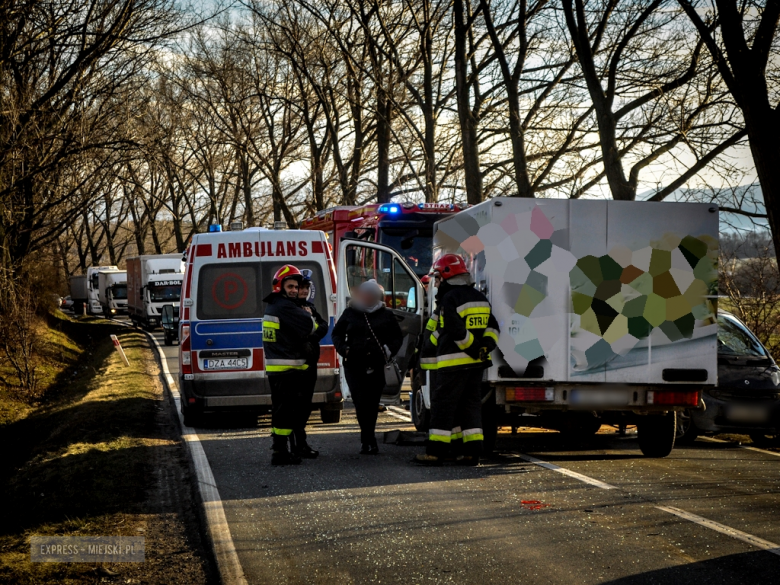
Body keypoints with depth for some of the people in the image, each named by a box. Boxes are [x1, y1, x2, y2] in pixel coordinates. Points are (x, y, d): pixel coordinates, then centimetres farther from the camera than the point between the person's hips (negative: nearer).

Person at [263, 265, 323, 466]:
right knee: (287, 411, -8)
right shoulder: (285, 307, -16)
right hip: (288, 368, -10)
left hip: (275, 369, 10)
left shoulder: (272, 306, 17)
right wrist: (310, 318, 6)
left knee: (281, 410, 16)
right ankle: (280, 453, -8)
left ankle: (279, 449, 22)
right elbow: (311, 327, -16)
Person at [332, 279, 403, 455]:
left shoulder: (386, 315, 12)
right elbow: (337, 334, 18)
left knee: (372, 404, -1)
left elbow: (397, 337, 17)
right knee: (361, 403, -8)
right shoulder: (350, 313, 12)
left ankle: (367, 440, 9)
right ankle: (370, 441, -3)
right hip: (354, 366, 0)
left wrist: (388, 350, -1)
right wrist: (344, 349, 0)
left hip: (376, 366, 0)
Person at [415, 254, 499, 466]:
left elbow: (457, 331, -19)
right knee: (470, 404, 11)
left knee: (443, 404, -4)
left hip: (452, 362, -8)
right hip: (475, 363, 8)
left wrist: (474, 348, -11)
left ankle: (436, 451, -6)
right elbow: (492, 327, 14)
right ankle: (472, 451, 7)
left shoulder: (449, 299, -11)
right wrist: (485, 346, 2)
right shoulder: (480, 298, 16)